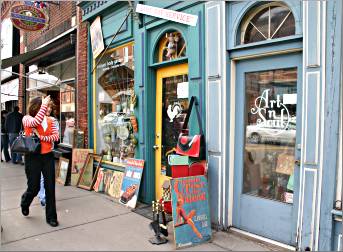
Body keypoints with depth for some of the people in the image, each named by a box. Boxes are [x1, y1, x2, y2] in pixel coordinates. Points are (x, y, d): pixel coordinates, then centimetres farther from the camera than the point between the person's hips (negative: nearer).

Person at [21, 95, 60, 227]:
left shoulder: (49, 120, 5)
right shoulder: (26, 119, -4)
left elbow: (56, 136, -4)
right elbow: (36, 122, -27)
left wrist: (42, 138, -16)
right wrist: (44, 105, -25)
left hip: (48, 156, 3)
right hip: (33, 157, -3)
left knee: (50, 187, 3)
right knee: (34, 187, 6)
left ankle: (51, 217, 17)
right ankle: (25, 202, 43)